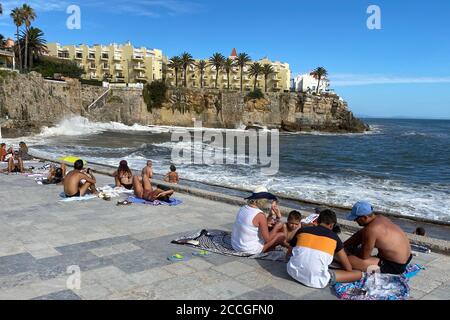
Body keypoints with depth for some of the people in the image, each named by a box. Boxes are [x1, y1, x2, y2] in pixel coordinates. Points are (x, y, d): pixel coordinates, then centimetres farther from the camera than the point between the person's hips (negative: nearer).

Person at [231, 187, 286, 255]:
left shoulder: (243, 208, 1)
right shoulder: (260, 215, -22)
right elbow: (267, 239, -19)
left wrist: (266, 224, 13)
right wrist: (276, 227, -4)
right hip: (250, 250, -8)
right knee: (281, 235, 1)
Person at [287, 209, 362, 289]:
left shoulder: (302, 231, 14)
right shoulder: (334, 237, 10)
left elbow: (288, 254, 25)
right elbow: (348, 269, 14)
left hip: (294, 272, 4)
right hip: (316, 280, -4)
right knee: (358, 274, 7)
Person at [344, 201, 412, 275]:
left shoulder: (371, 230, -27)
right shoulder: (379, 218, 1)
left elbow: (364, 256, -18)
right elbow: (360, 234, 15)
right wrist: (343, 246, 13)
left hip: (395, 266, -10)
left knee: (349, 260, -23)